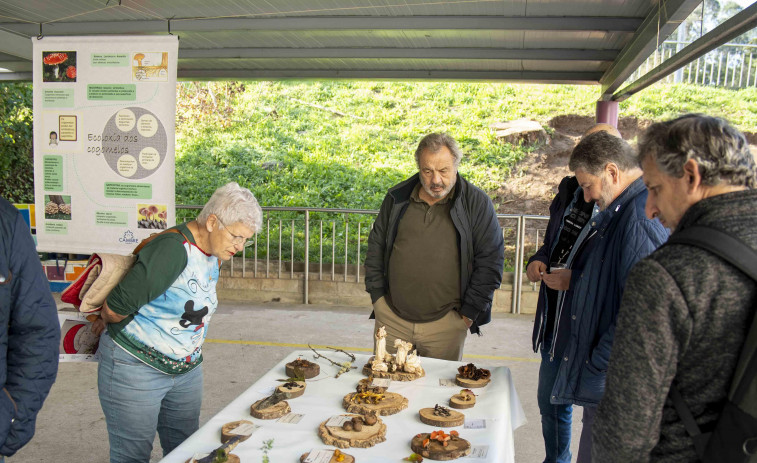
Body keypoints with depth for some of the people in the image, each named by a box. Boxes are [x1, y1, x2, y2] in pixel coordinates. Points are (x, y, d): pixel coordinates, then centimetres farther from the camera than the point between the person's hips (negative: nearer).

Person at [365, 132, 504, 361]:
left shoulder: (477, 203, -3)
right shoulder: (397, 198, 5)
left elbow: (490, 261, -3)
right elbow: (375, 246, 12)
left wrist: (470, 312, -5)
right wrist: (377, 295, 6)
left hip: (445, 324, -2)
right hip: (391, 318, 3)